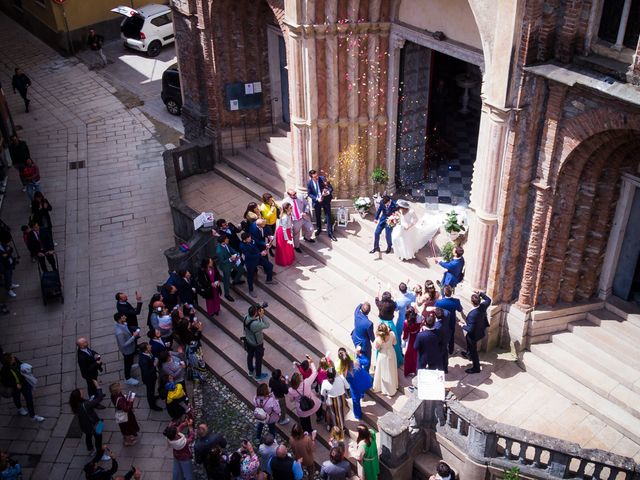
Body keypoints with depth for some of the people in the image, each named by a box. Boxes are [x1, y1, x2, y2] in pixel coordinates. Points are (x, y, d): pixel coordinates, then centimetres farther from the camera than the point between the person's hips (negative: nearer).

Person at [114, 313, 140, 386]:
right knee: (127, 363, 18)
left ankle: (131, 365, 67)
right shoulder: (119, 332, -42)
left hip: (131, 347, 7)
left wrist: (133, 335, -9)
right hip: (127, 350, -7)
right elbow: (124, 345, -34)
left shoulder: (123, 324, -15)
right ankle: (128, 379, 41)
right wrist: (133, 337, -33)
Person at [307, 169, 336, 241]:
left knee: (328, 216, -1)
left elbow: (331, 188, -15)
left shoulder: (322, 179, -18)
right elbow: (309, 193, -4)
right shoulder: (309, 183, -14)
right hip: (316, 201, 1)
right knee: (318, 216, 17)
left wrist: (328, 192, -37)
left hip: (326, 200, -1)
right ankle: (318, 229, 42)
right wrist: (317, 199, -18)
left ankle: (330, 233, 8)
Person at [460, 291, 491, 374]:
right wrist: (481, 294, -1)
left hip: (473, 334, -8)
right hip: (480, 330, 8)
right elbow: (488, 300, 4)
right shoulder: (483, 306, -21)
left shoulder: (472, 314, -42)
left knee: (473, 350, 15)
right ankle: (469, 354, 62)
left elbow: (470, 329, -34)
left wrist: (463, 325, -17)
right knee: (469, 345, 36)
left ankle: (476, 368, 34)